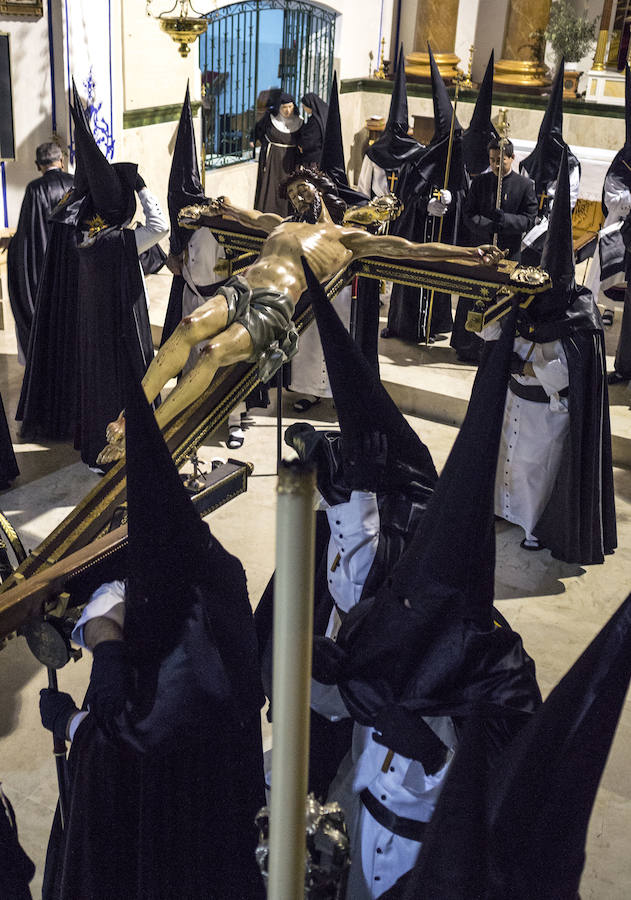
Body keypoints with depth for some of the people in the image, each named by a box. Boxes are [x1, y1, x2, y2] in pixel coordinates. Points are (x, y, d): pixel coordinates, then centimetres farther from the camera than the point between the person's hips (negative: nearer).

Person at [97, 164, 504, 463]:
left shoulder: (345, 237, 14)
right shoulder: (280, 224, 33)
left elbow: (409, 249, 5)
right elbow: (249, 216, 57)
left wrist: (469, 254, -6)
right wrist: (226, 207, 77)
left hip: (273, 308, -5)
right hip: (239, 288, 5)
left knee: (215, 351, -33)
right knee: (191, 325, -30)